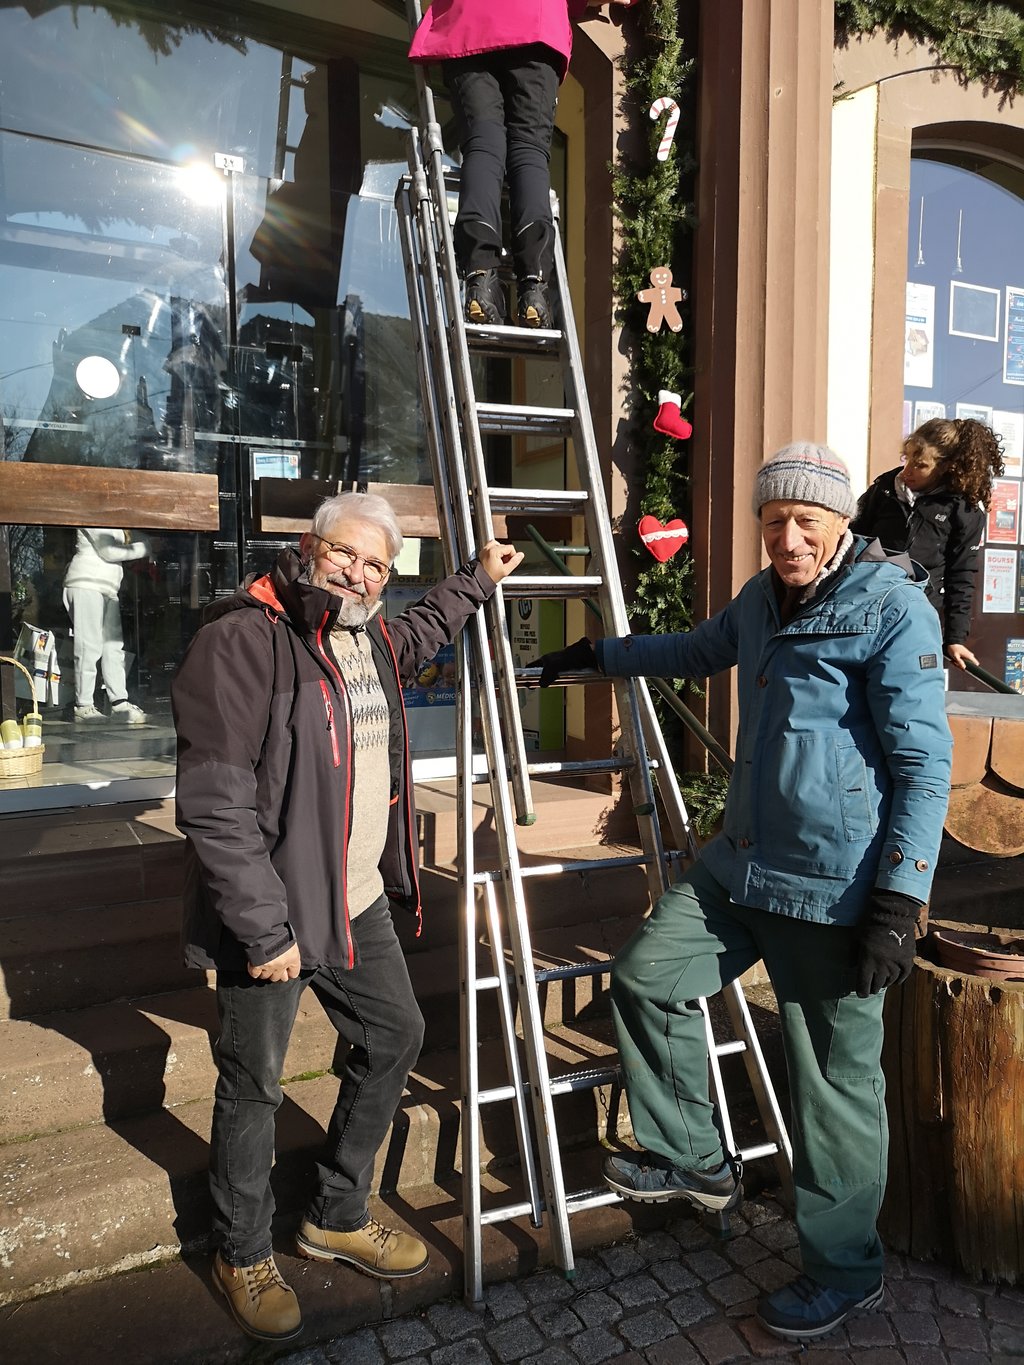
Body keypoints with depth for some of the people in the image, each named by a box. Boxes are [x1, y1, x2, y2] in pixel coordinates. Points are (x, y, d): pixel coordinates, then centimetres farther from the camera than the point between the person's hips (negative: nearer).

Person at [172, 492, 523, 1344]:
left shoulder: (370, 637, 7)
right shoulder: (242, 640, -20)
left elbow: (417, 638, 35)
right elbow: (214, 805, -24)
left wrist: (477, 581, 36)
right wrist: (264, 928, -23)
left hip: (358, 904, 9)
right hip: (270, 914, -8)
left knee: (395, 1035, 18)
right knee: (254, 1082, 8)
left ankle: (338, 1216, 40)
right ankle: (244, 1256, 35)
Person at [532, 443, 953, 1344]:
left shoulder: (892, 610, -13)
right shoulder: (763, 599, 10)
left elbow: (925, 766, -15)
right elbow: (699, 651, 31)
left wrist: (900, 903, -20)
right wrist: (598, 654, 38)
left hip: (834, 891, -8)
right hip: (742, 864, 8)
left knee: (834, 1082, 3)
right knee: (646, 975, 11)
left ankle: (845, 1271, 26)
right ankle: (694, 1162, 29)